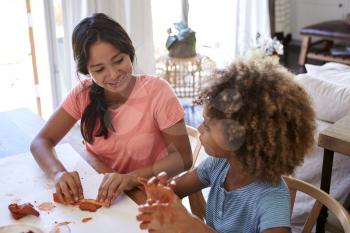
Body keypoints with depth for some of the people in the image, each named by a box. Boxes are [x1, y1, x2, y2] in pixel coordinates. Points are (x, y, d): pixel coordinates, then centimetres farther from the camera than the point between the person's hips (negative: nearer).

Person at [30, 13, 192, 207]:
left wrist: (132, 178, -32)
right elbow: (41, 142, -5)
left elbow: (183, 157, -15)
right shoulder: (83, 93, -6)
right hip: (97, 194, 2)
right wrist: (59, 173, -28)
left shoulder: (157, 91, -16)